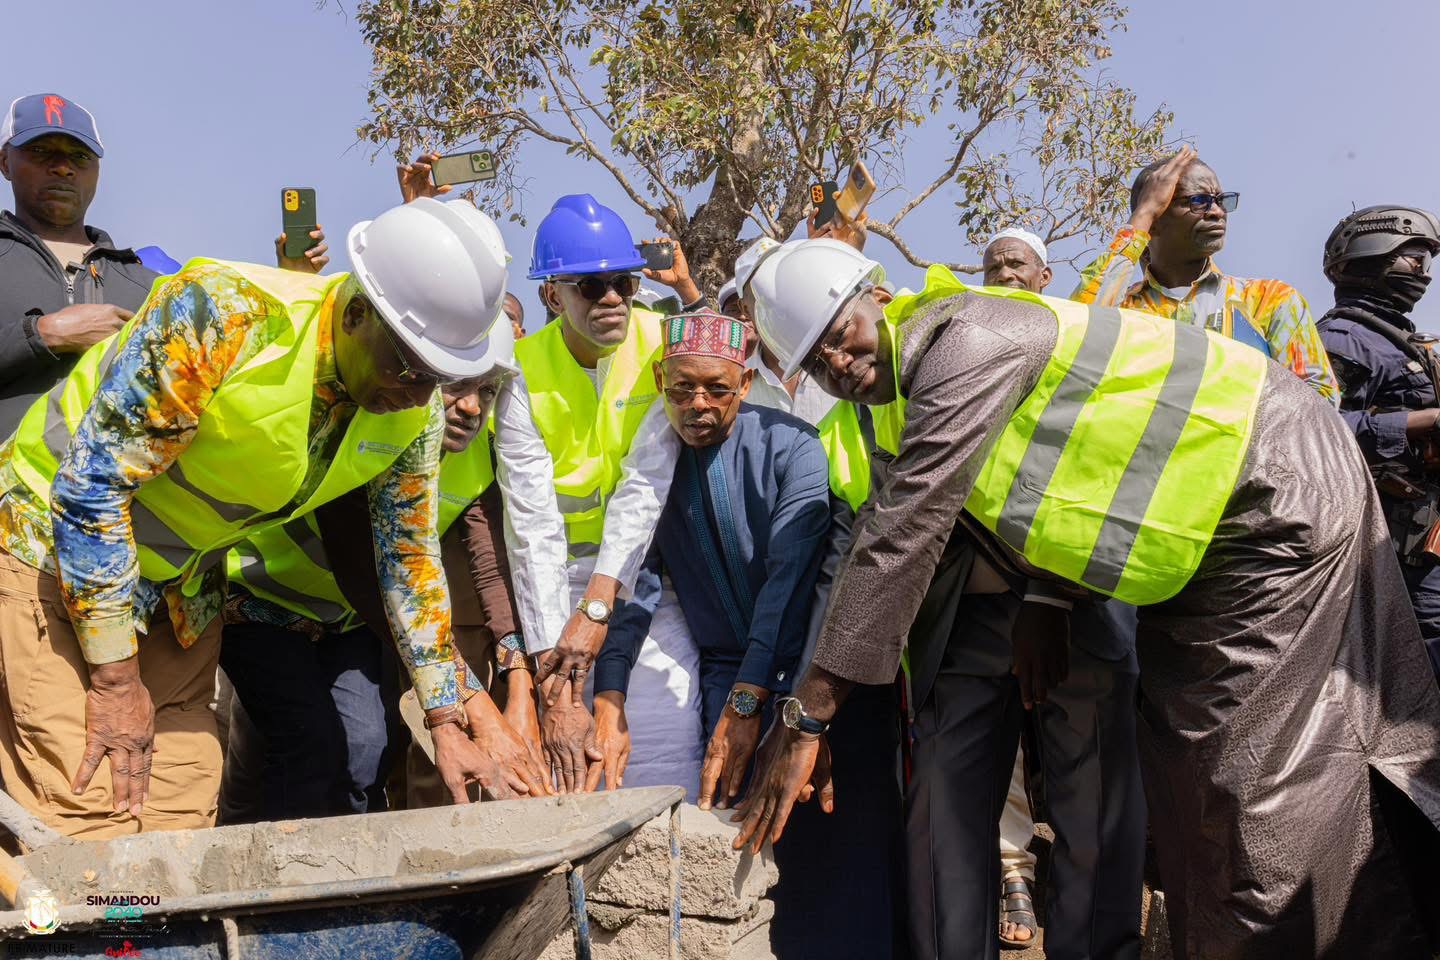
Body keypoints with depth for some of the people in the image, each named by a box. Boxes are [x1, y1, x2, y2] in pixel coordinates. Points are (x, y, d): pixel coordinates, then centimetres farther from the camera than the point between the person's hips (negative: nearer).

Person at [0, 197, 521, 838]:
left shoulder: (414, 414, -10)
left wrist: (447, 725, 4)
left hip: (183, 587, 6)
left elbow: (408, 558, 3)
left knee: (182, 821, 2)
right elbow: (90, 483, -25)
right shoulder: (223, 315, -30)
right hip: (53, 541, -6)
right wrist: (116, 679, -20)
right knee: (89, 823, -14)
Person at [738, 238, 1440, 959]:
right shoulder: (927, 372, 6)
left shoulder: (965, 336, -25)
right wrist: (1046, 598, 5)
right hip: (1205, 527, 10)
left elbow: (903, 534, -29)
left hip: (1278, 491, -10)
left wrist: (808, 712, -27)